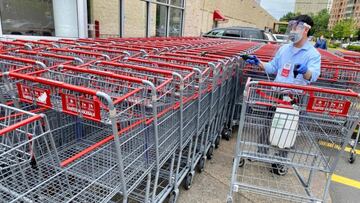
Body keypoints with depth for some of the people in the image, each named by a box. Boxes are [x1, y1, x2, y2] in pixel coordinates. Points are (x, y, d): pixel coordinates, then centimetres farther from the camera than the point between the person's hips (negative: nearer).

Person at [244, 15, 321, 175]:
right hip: (276, 93, 5)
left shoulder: (312, 54, -8)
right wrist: (258, 63, 1)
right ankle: (260, 152, 32)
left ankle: (280, 162, 24)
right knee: (268, 124, 14)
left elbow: (313, 74, -25)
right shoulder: (284, 49, 8)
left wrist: (305, 72, -47)